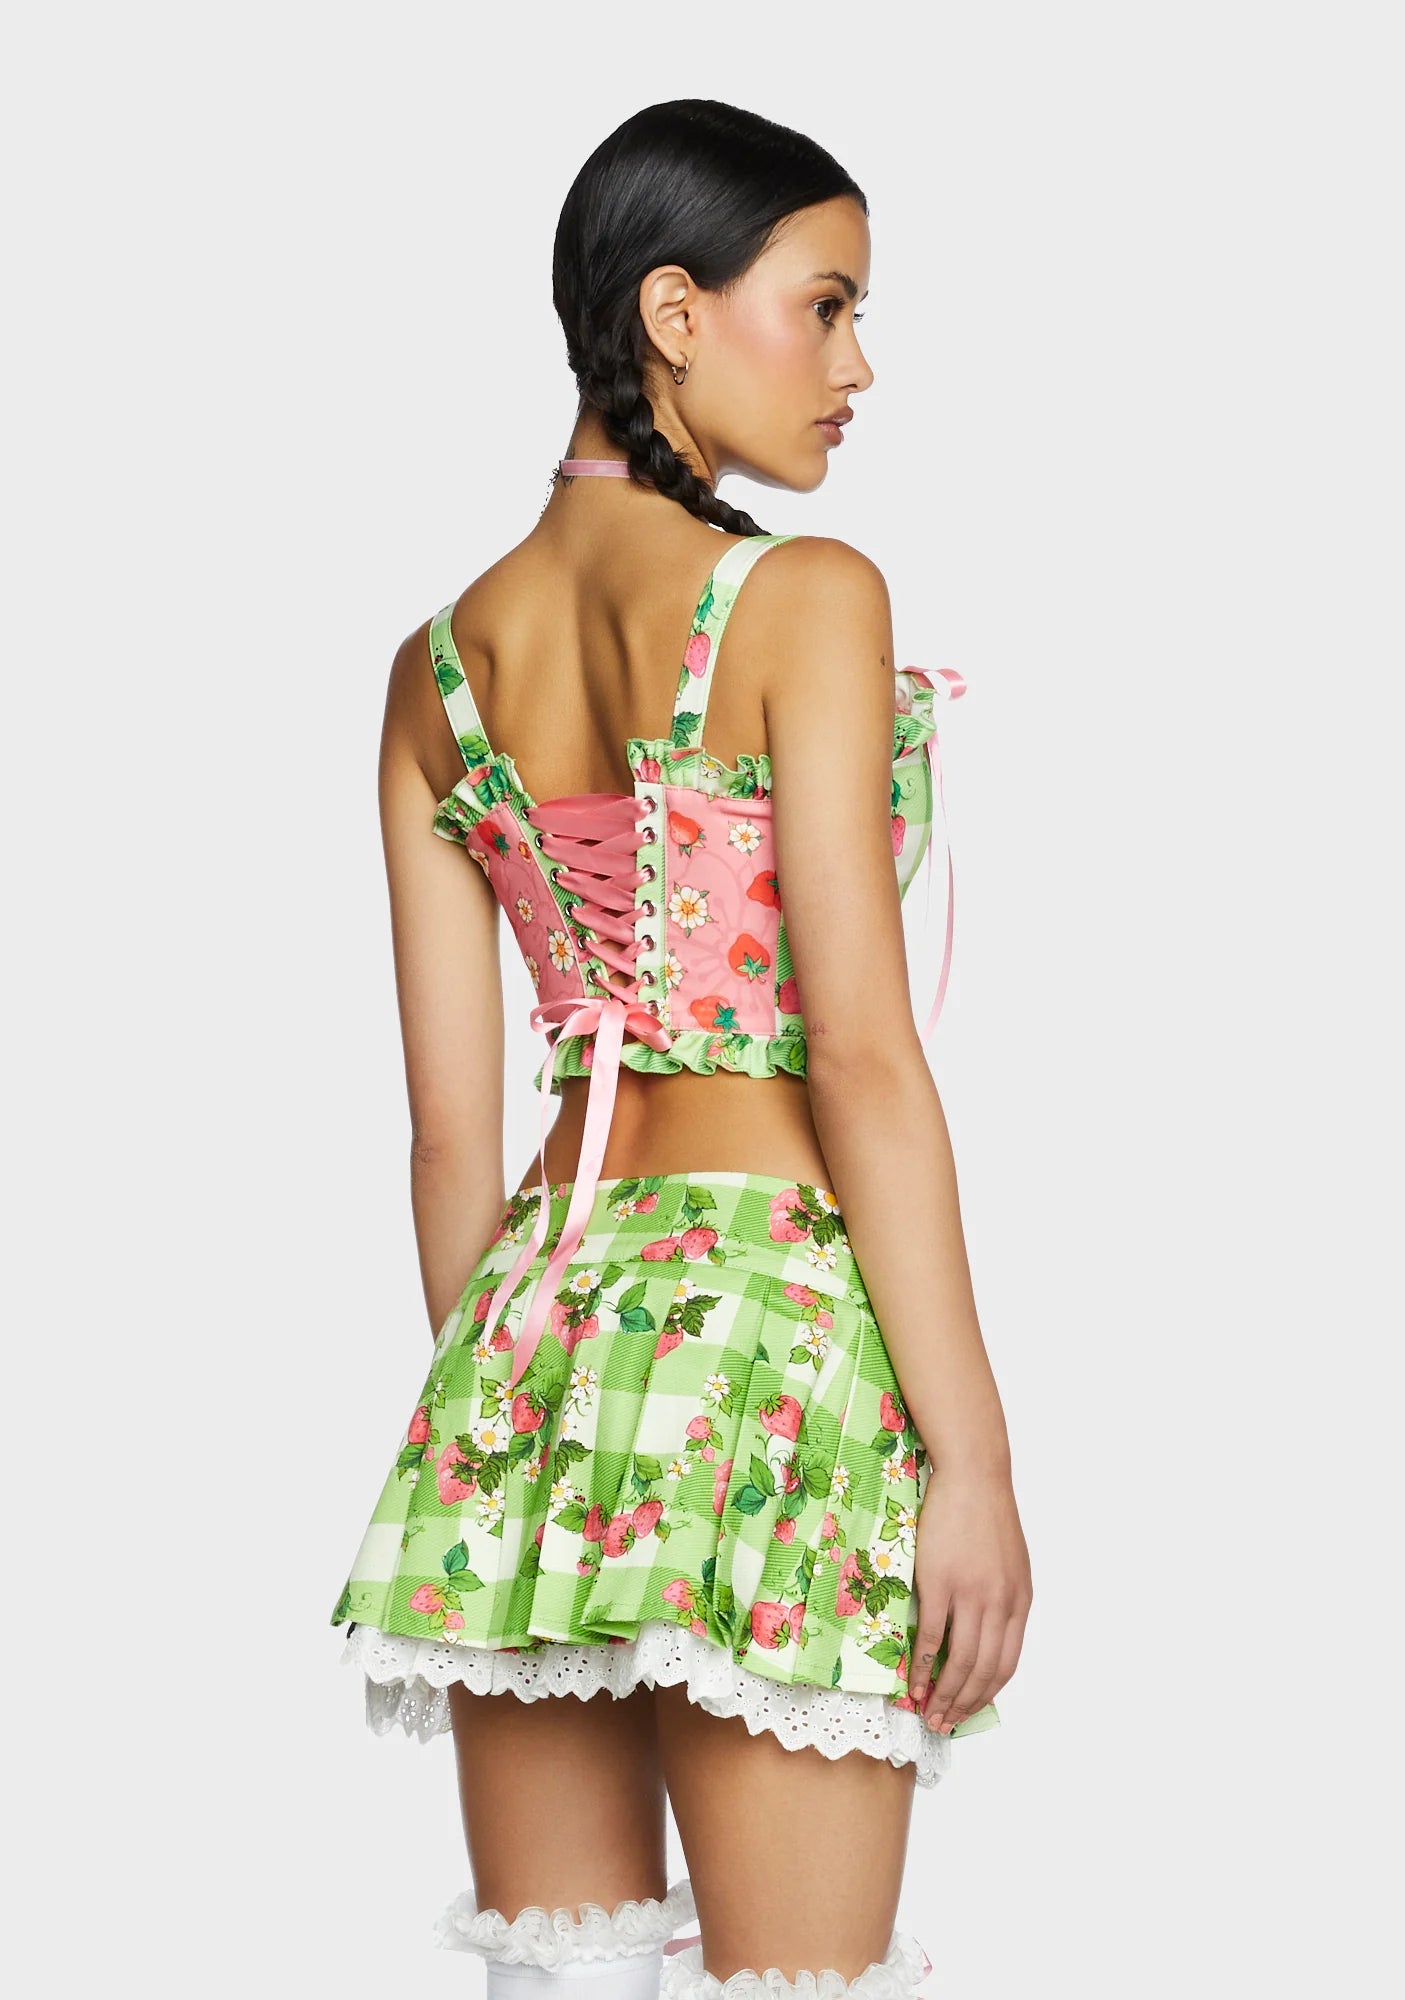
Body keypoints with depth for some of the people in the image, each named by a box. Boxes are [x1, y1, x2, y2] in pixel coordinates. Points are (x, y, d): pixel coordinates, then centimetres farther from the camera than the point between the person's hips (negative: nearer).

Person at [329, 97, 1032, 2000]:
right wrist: (971, 1449, -11)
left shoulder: (442, 664, 10)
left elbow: (450, 1122, 10)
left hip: (530, 1332, 6)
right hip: (772, 1320, -6)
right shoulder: (802, 598, -7)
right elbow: (861, 1054, -13)